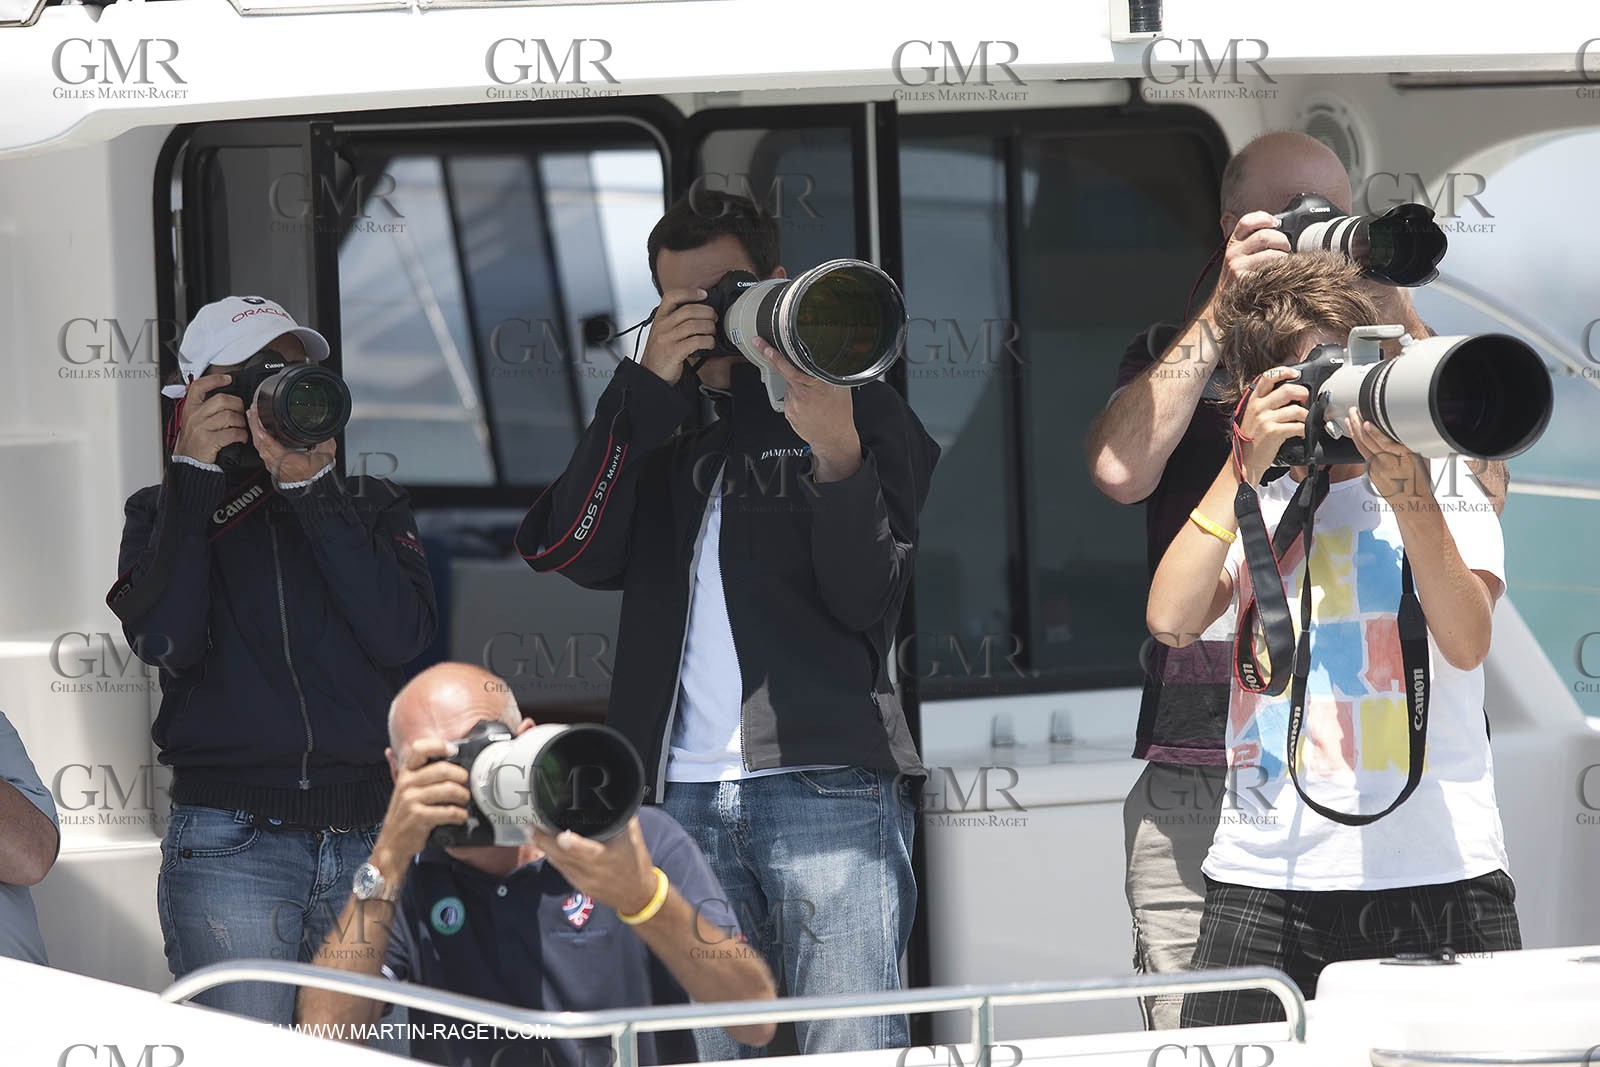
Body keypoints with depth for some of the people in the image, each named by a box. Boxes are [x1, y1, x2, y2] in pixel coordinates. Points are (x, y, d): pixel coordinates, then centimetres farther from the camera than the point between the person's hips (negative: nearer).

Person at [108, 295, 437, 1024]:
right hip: (230, 847, -2)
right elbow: (165, 642, -11)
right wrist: (193, 474, -9)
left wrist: (311, 488, -9)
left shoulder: (370, 507, 13)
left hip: (369, 835, 2)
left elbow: (404, 634, -6)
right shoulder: (167, 516, 9)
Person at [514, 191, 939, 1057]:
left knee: (851, 1052, -14)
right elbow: (570, 549, 2)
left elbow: (865, 598, 0)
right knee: (702, 1053, -2)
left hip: (827, 786, -3)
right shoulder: (659, 434, 21)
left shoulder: (864, 415, 12)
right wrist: (647, 385, -1)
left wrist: (839, 460, -18)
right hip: (682, 797, 4)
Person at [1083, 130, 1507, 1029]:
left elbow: (1484, 493, -4)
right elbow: (1120, 471, -6)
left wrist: (1400, 317, -8)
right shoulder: (1177, 358, 14)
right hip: (1200, 779, 0)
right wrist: (1223, 310, -7)